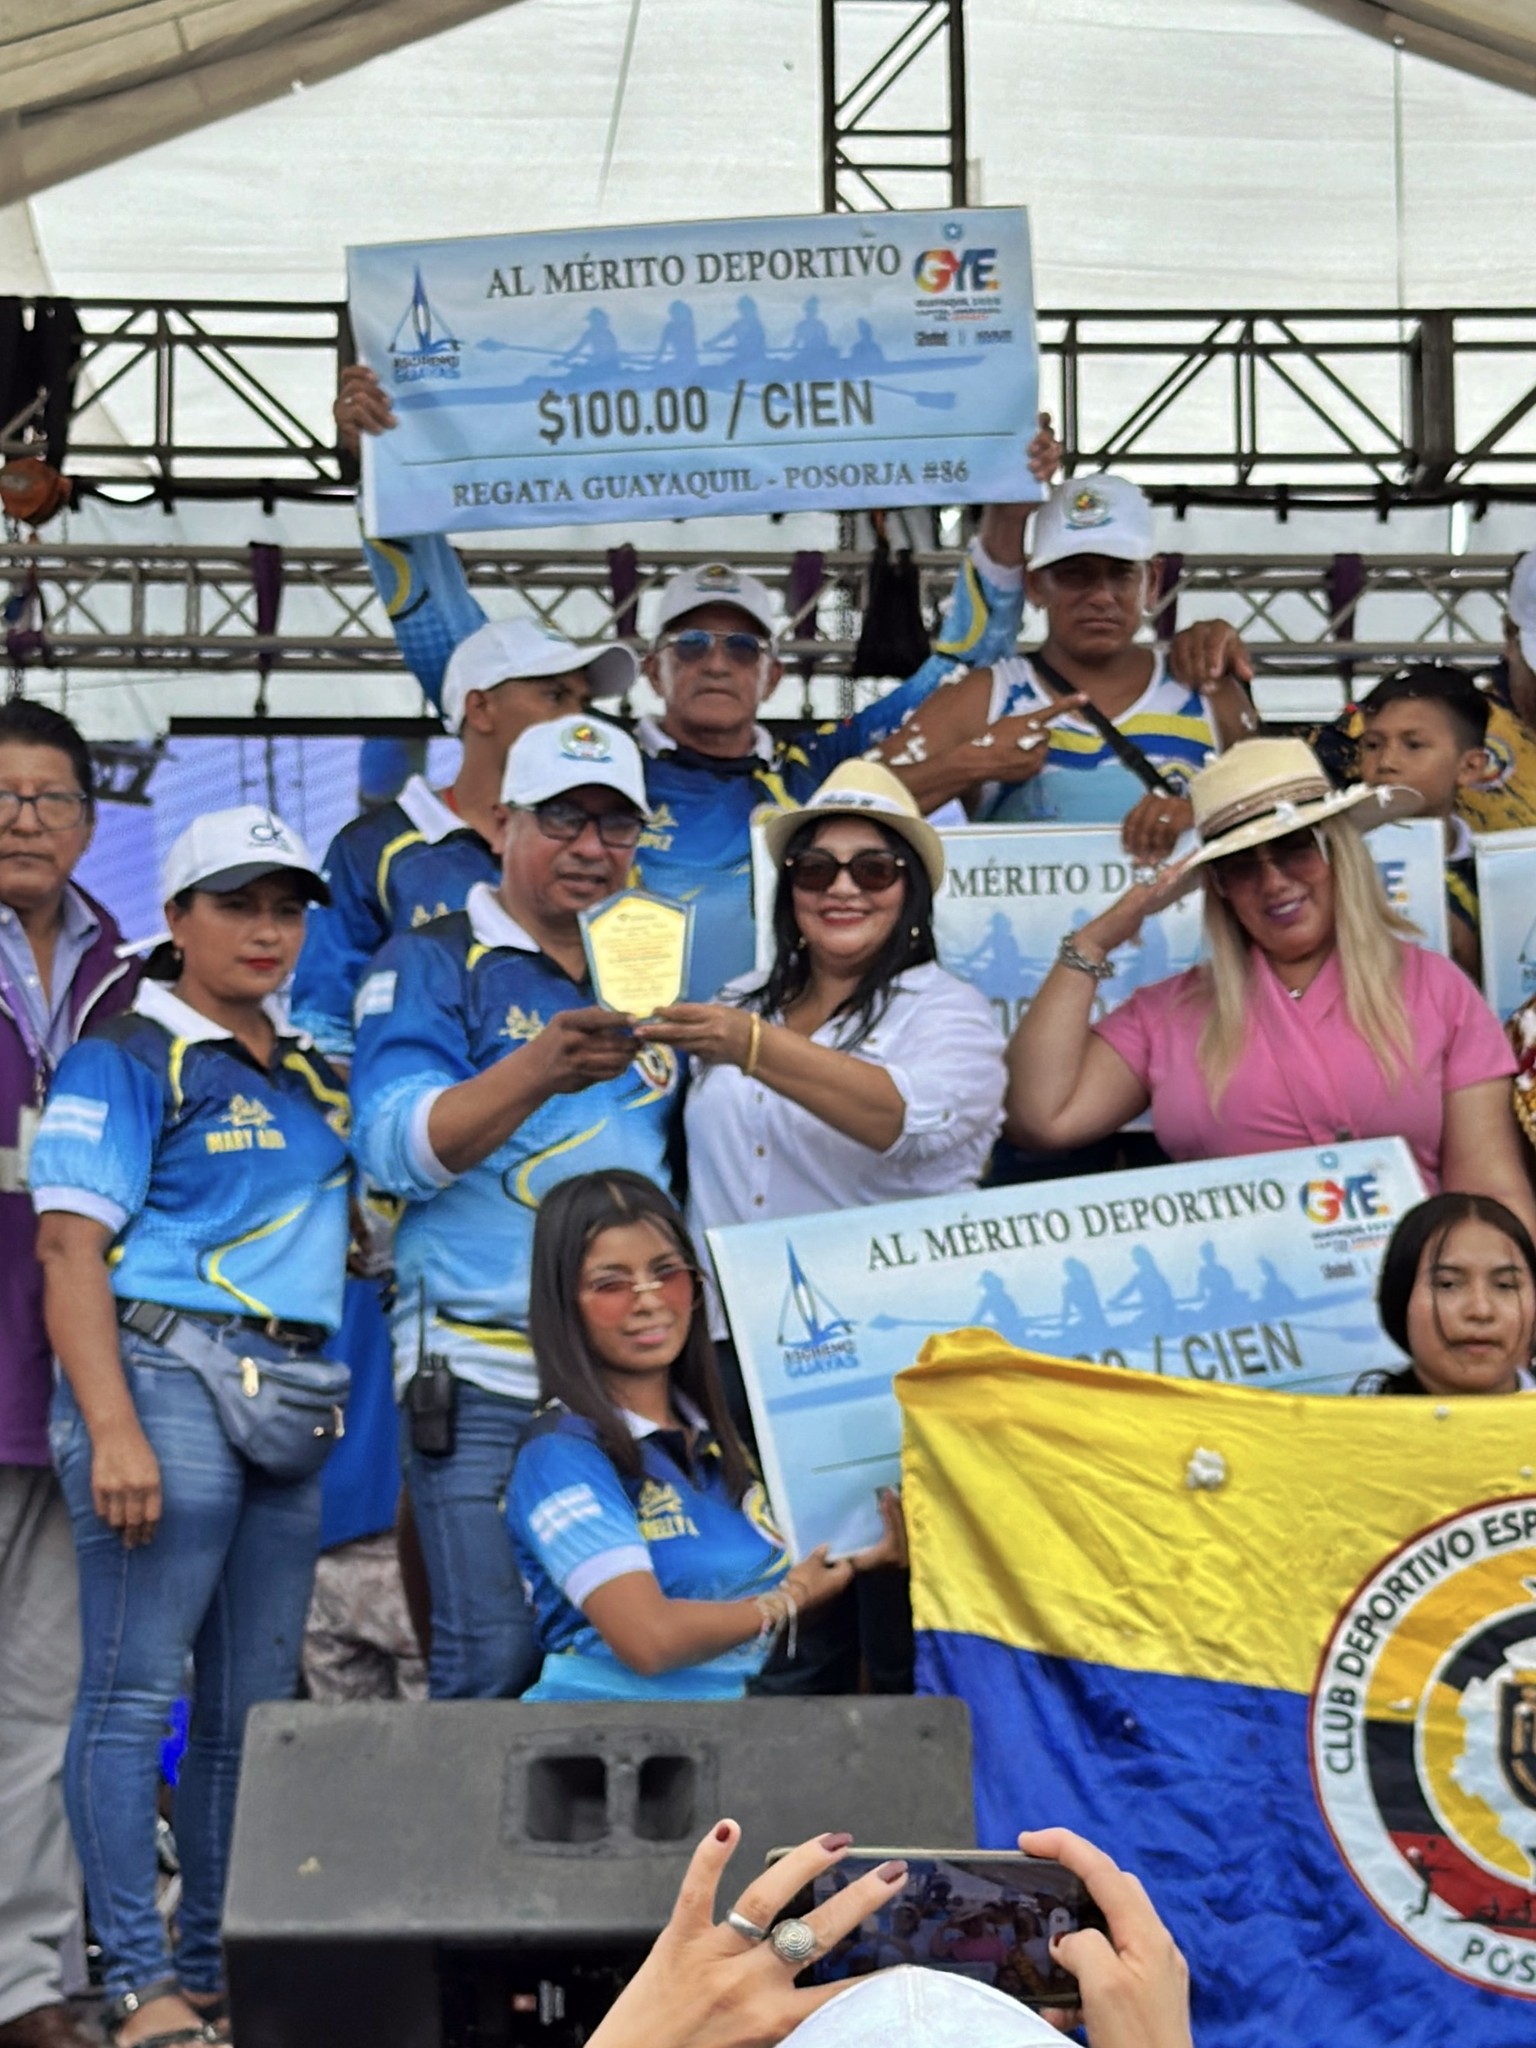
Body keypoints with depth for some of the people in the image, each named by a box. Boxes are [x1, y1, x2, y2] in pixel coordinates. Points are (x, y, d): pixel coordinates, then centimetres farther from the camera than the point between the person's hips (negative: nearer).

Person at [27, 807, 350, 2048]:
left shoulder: (313, 1073, 18)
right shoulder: (126, 1060, -2)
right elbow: (70, 1248, -10)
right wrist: (112, 1432, -19)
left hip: (290, 1402, 7)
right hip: (167, 1376, -7)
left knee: (255, 1700, 9)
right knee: (138, 1688, -5)